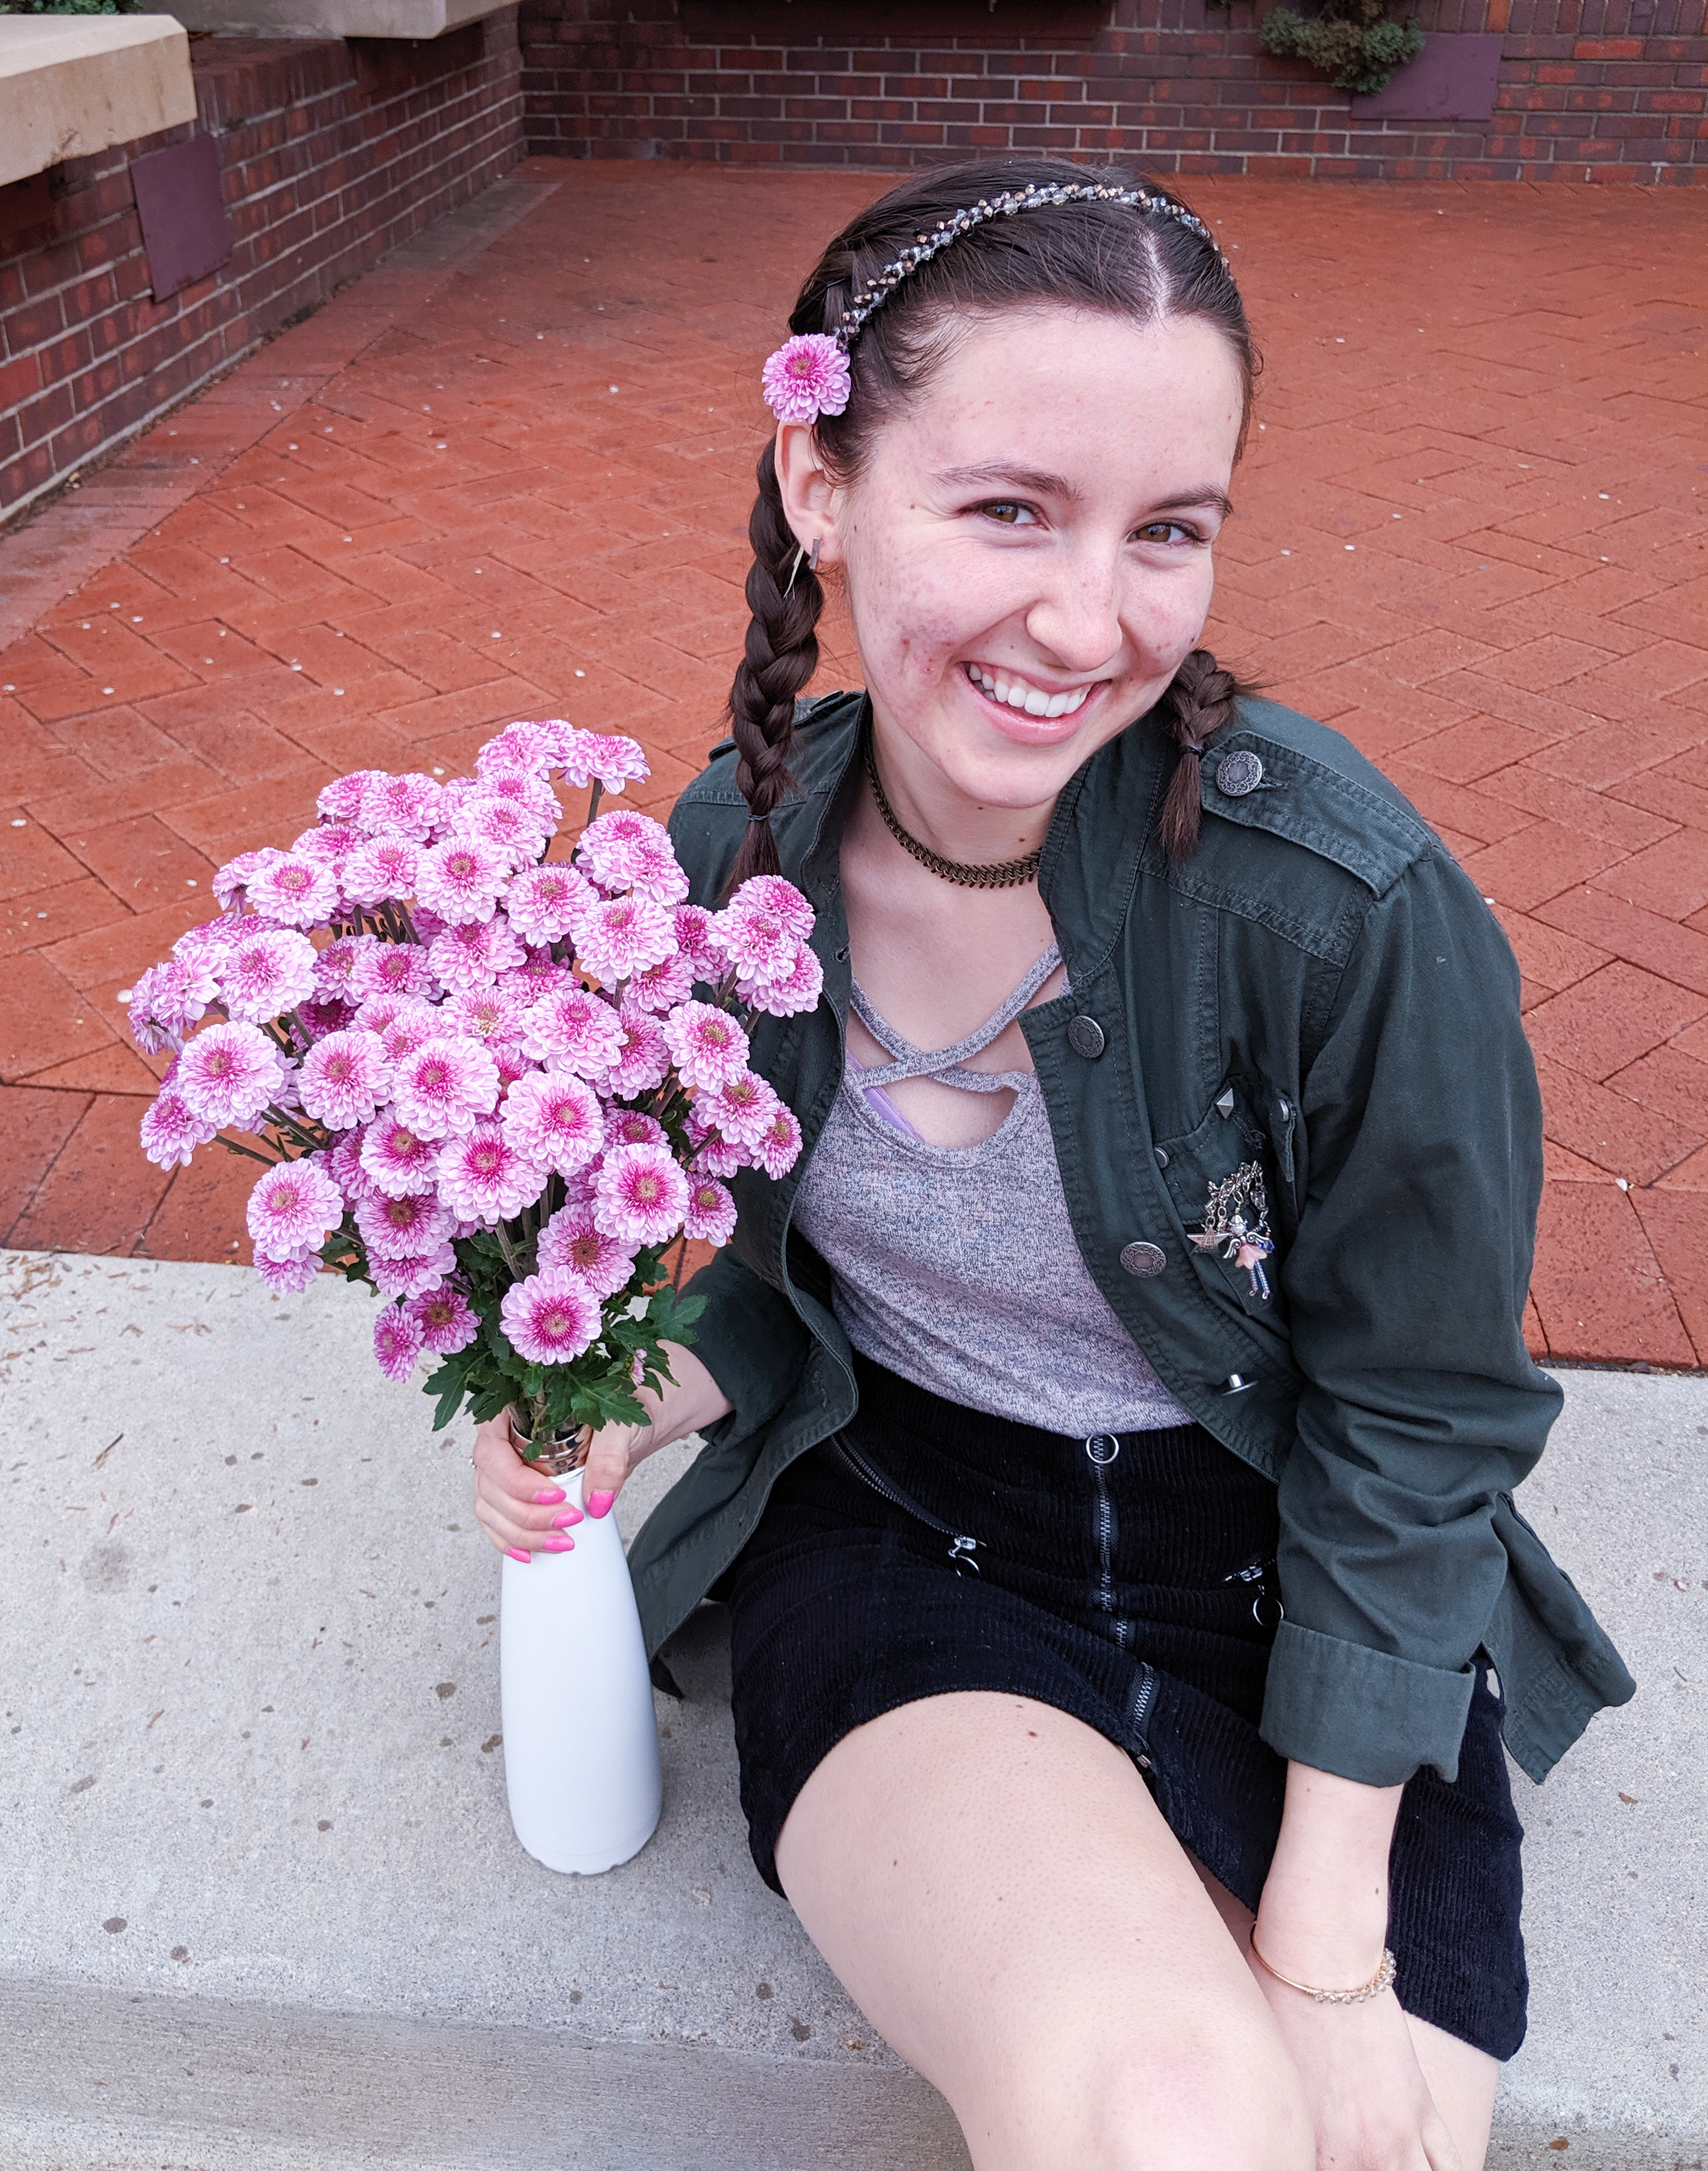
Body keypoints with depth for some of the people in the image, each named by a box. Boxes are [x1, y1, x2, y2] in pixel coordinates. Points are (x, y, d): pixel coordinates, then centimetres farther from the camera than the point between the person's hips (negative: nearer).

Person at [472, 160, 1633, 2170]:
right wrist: (638, 1404, -15)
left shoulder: (1337, 895, -23)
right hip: (900, 1531, 1)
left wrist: (1330, 1949, -10)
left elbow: (1413, 1420, -12)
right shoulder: (732, 861, -11)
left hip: (1287, 1584, 0)